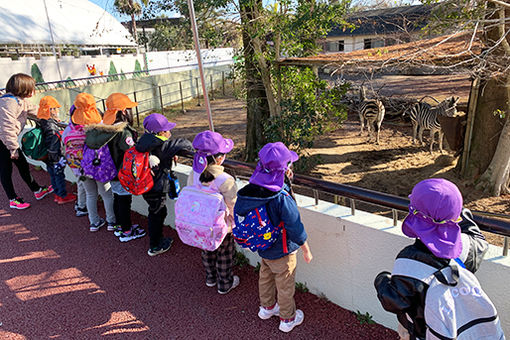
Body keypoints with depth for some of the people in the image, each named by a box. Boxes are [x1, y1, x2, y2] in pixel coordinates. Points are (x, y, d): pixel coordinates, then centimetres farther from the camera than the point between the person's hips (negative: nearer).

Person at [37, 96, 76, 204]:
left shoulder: (43, 122, 6)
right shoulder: (51, 127, -25)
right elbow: (53, 147, -26)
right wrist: (58, 160, -23)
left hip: (49, 159, 9)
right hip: (55, 159, -9)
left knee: (53, 175, 19)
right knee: (59, 176, 4)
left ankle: (57, 193, 34)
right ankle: (63, 196, 17)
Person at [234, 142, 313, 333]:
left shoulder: (253, 189, -17)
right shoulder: (282, 199, -36)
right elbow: (295, 228, -25)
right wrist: (306, 251, -11)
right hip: (281, 252, -6)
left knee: (265, 277, 30)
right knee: (285, 286, 17)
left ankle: (267, 307, 53)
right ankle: (288, 319, 40)